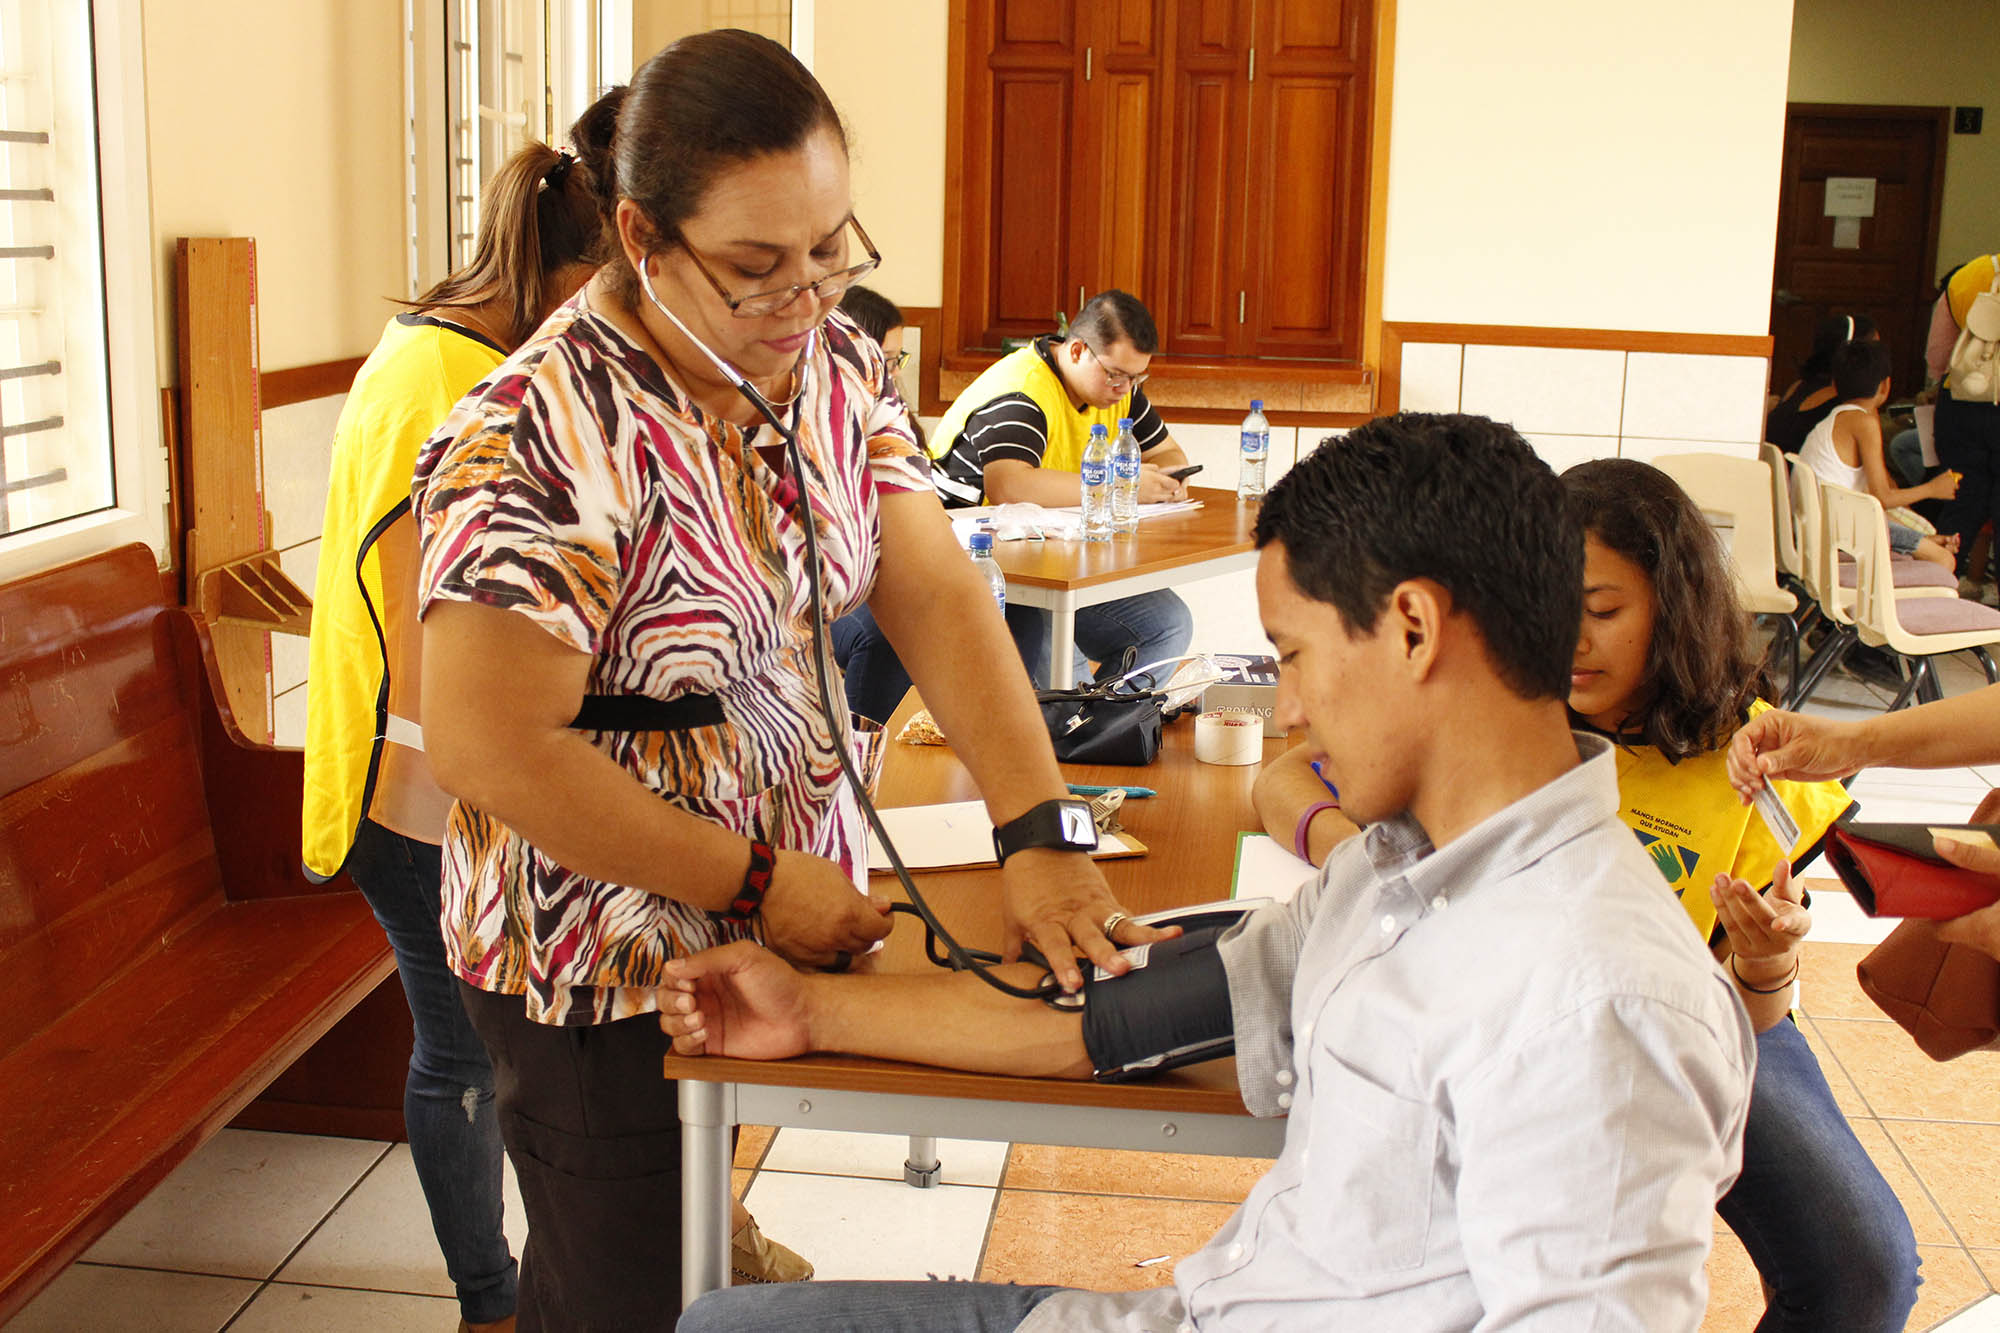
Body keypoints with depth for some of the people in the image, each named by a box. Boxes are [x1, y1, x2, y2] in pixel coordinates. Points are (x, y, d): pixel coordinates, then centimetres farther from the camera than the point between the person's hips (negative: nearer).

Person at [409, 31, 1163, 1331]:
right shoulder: (540, 438, -24)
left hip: (790, 907, 6)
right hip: (608, 971, -6)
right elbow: (488, 747, -26)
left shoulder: (834, 365, -2)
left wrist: (1039, 835, -20)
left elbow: (934, 591, -8)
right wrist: (756, 882, -21)